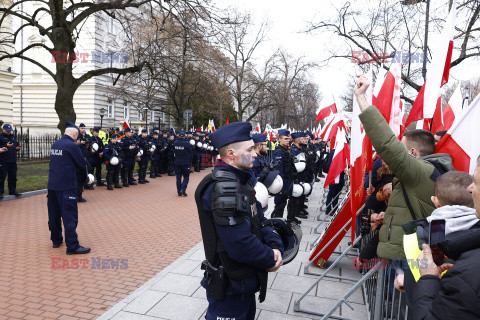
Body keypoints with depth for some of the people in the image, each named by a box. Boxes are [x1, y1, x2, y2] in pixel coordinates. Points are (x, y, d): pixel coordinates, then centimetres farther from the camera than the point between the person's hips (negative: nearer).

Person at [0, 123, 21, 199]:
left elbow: (17, 145, 26)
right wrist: (6, 146, -23)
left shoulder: (13, 137, 17)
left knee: (13, 177, 11)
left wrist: (18, 147, 4)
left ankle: (12, 190, 21)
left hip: (13, 161, 6)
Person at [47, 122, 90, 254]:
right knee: (70, 216, -3)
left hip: (52, 185, 8)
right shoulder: (72, 146, -14)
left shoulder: (55, 145, 8)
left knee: (54, 214, 18)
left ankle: (56, 240, 33)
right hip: (67, 186, -8)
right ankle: (72, 246, 0)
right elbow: (83, 164, -8)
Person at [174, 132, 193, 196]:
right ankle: (183, 189, -9)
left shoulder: (175, 143, -1)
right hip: (185, 163, -4)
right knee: (186, 177, 7)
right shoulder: (186, 143, -12)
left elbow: (174, 152, 12)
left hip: (177, 162, 4)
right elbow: (191, 153, -4)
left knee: (178, 177, 10)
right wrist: (190, 161, 8)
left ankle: (179, 191, 12)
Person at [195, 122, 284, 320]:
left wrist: (275, 246, -9)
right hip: (229, 288, -9)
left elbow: (259, 219, 8)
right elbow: (240, 245, -31)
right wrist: (270, 260, -15)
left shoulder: (242, 180, 5)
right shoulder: (222, 187, -28)